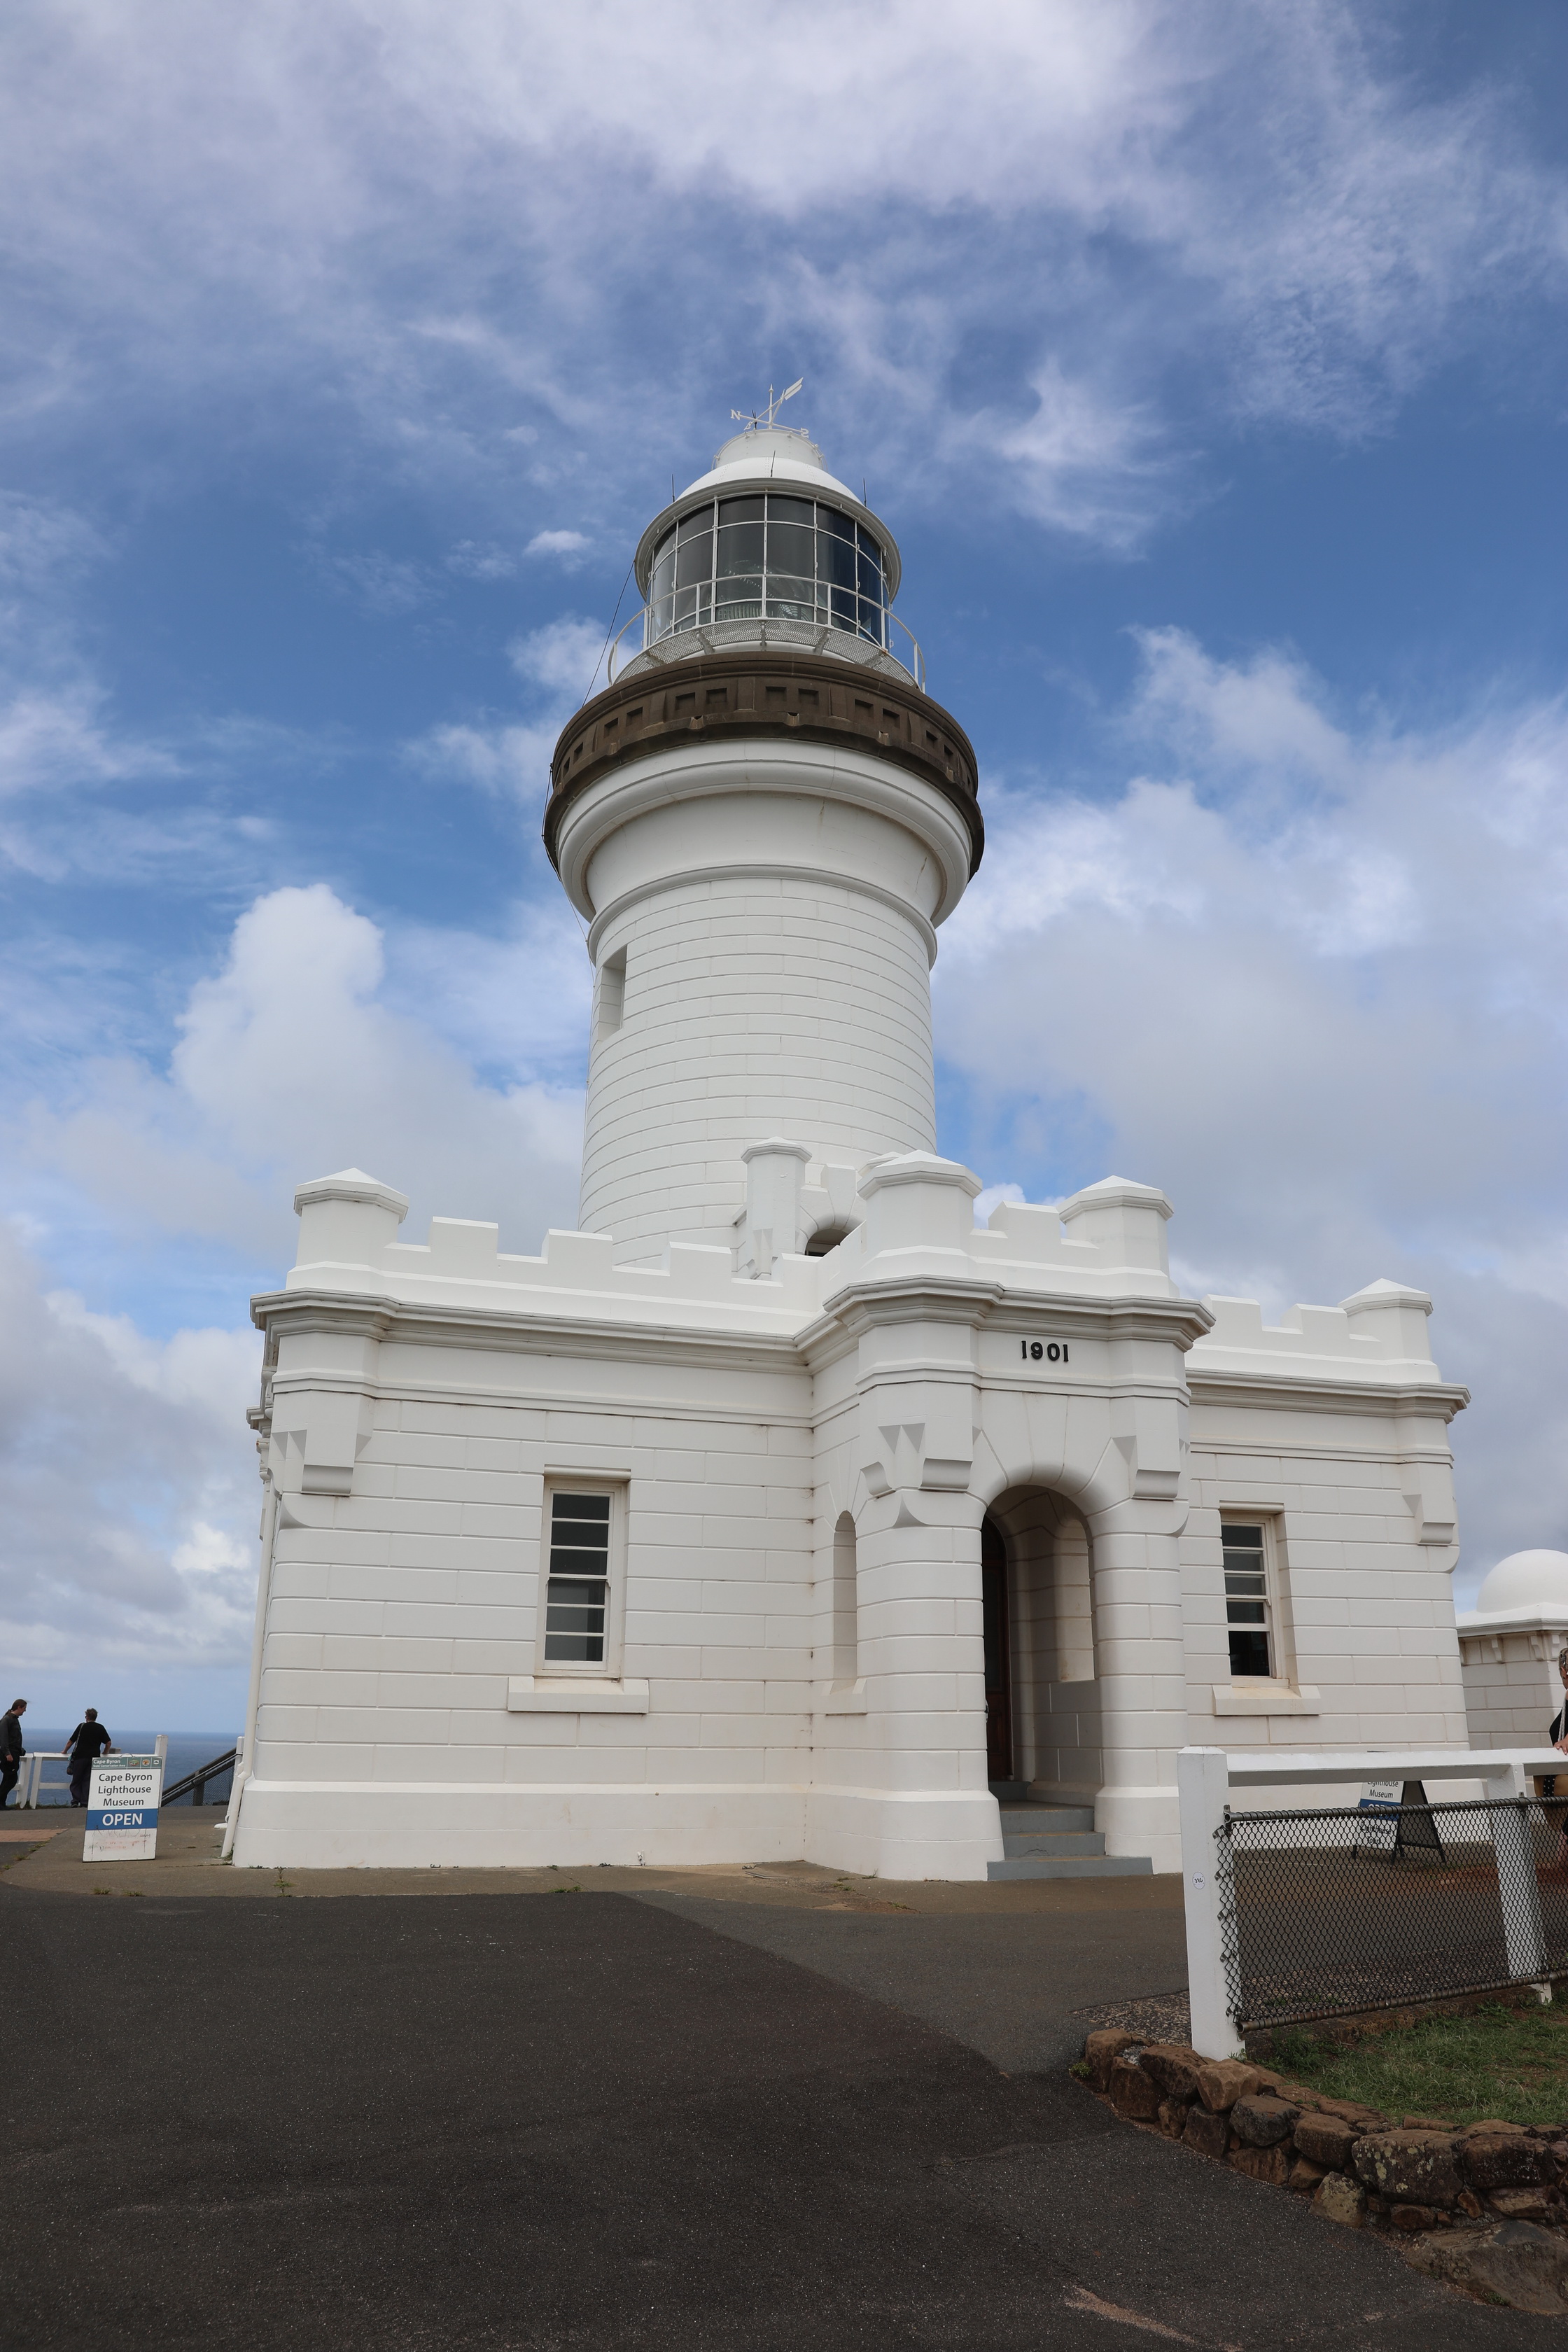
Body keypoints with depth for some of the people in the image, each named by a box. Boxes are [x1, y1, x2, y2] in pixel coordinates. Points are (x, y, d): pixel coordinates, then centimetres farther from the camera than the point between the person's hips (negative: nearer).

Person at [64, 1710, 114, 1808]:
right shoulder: (100, 1728, 8)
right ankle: (84, 1802, -2)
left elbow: (71, 1741, 5)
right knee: (87, 1781, 6)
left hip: (80, 1756, -2)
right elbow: (109, 1743, 4)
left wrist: (65, 1751, 21)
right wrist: (105, 1753, 19)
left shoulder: (82, 1726, 4)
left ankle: (75, 1801, -5)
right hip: (94, 1757, 2)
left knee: (76, 1781, 6)